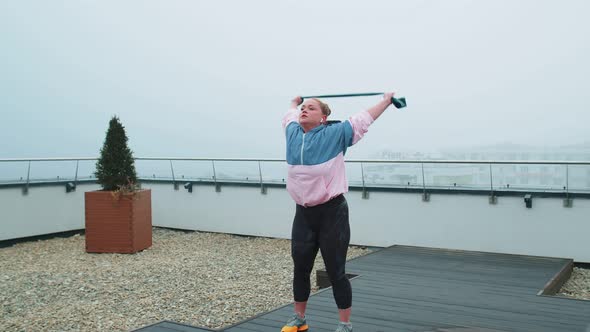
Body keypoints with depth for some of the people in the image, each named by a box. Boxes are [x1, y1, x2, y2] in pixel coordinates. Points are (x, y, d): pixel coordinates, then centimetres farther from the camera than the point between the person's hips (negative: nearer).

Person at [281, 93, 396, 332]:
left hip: (332, 213, -5)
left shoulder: (335, 134, -6)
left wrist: (387, 100, 15)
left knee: (336, 272, 2)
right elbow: (290, 115, 29)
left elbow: (363, 119, 6)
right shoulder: (293, 133, 7)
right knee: (300, 269, 14)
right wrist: (295, 102, 49)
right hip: (303, 213, 5)